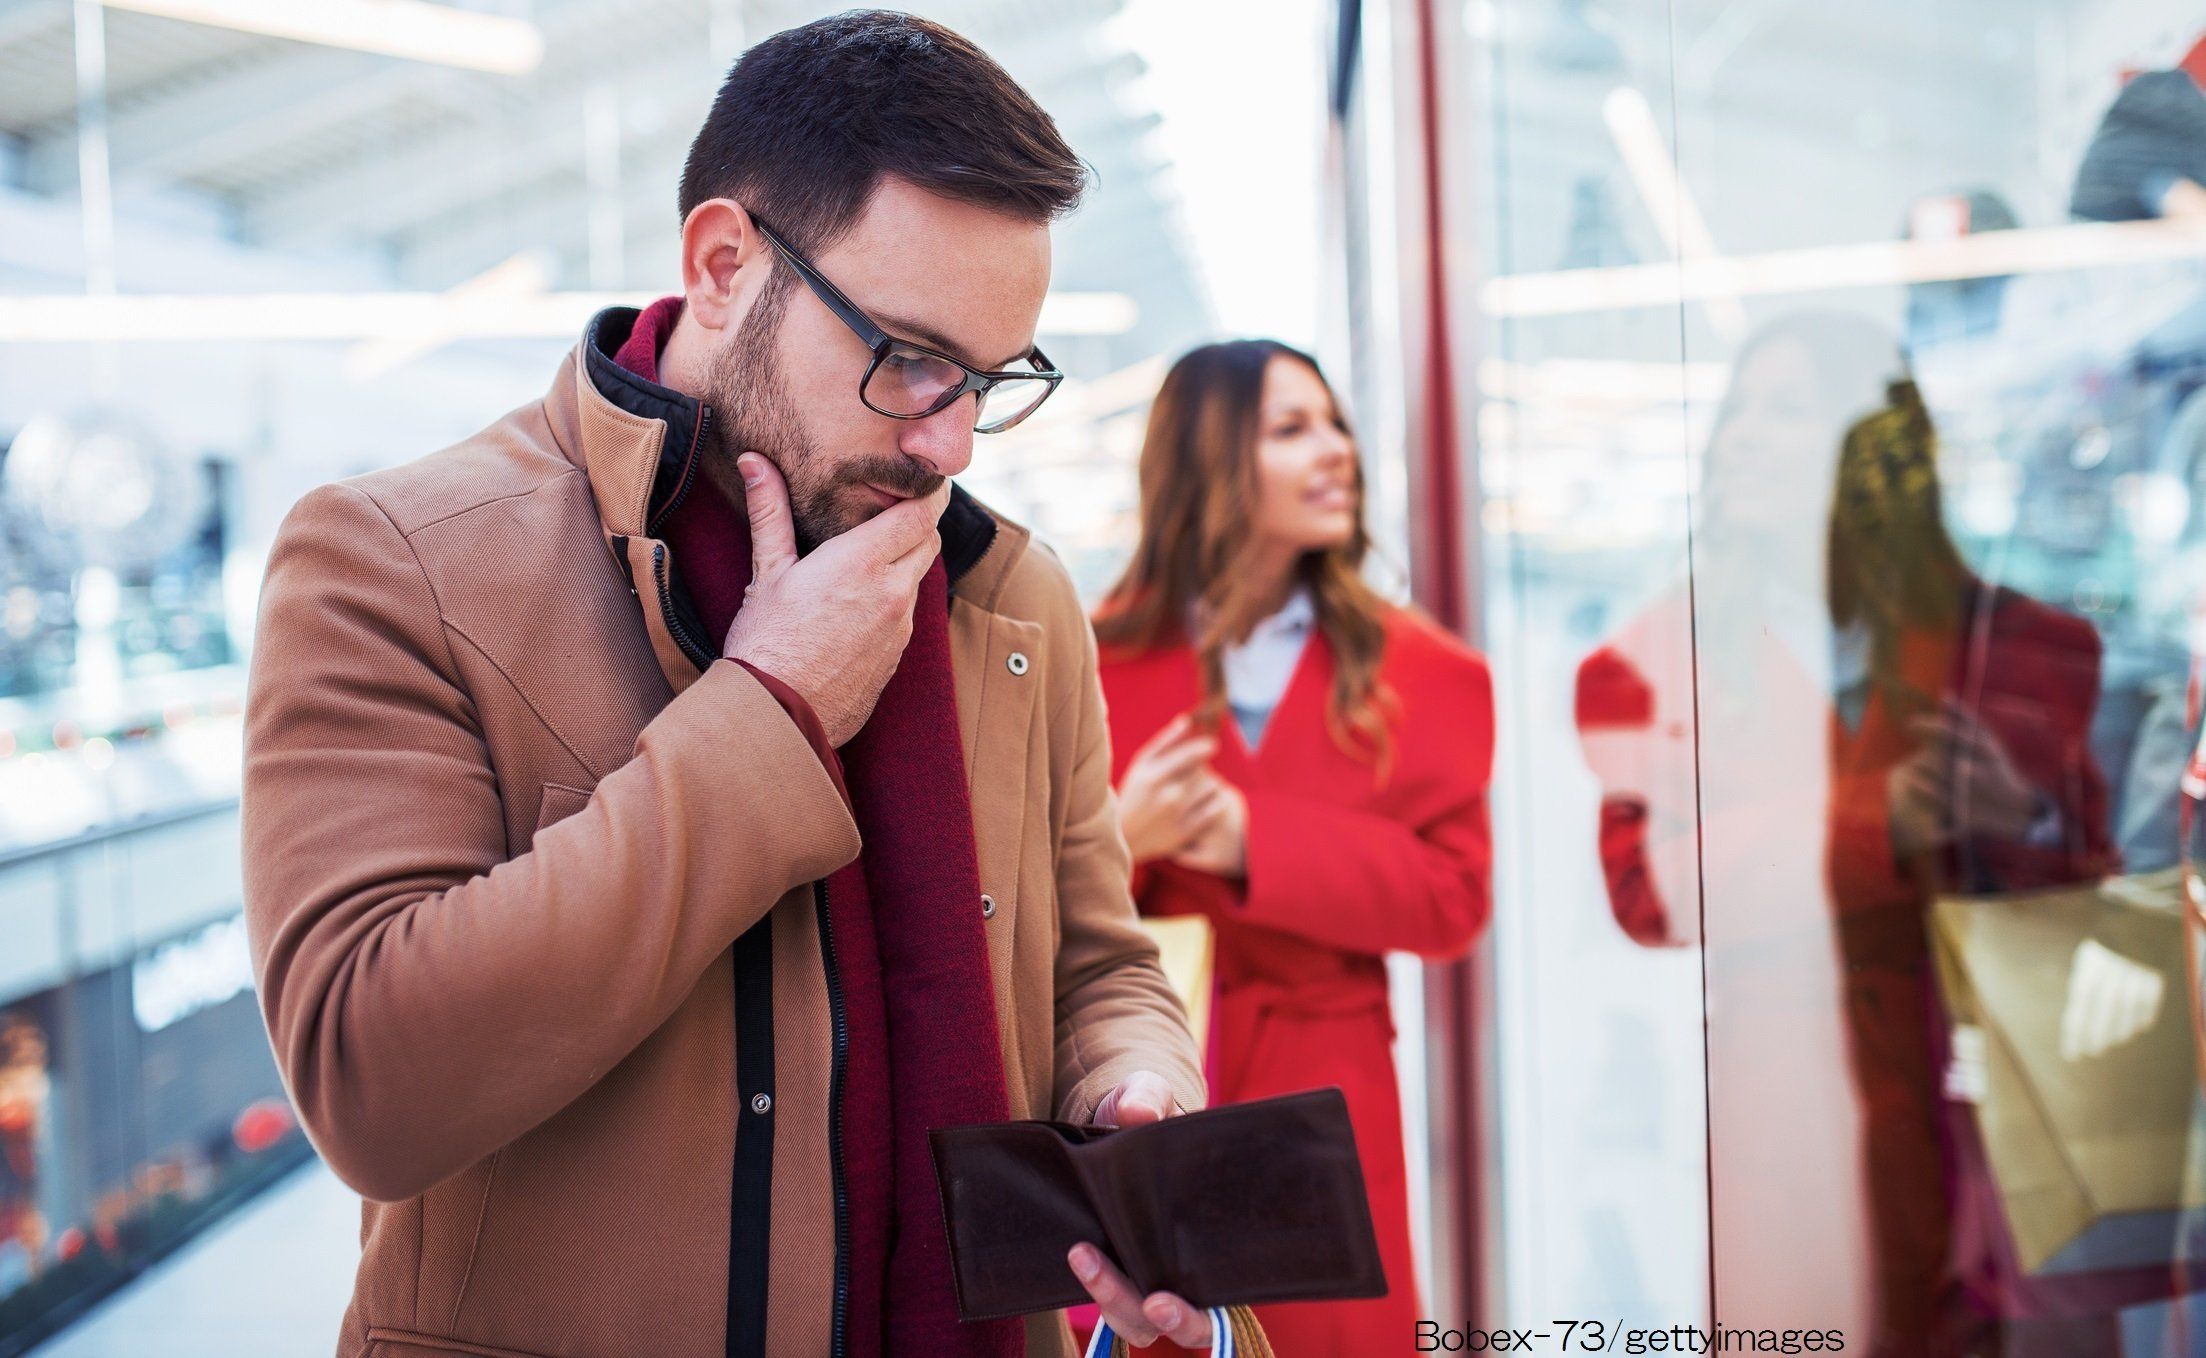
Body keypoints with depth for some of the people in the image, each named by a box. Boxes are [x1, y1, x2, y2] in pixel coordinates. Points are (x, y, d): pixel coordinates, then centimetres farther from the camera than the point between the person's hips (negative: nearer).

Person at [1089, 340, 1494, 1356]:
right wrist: (1116, 840, -19)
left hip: (1322, 1102, 1)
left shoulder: (1417, 672, 3)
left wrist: (1254, 842, -16)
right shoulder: (1095, 664, 0)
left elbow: (1453, 898, -6)